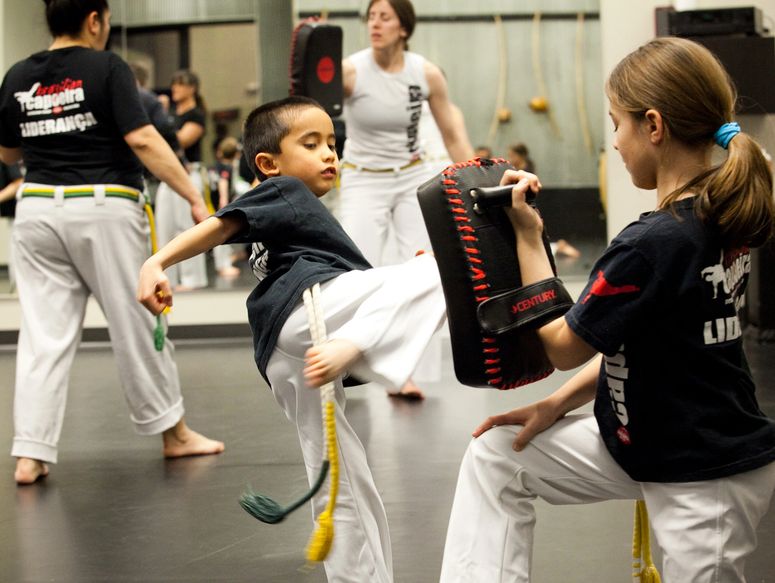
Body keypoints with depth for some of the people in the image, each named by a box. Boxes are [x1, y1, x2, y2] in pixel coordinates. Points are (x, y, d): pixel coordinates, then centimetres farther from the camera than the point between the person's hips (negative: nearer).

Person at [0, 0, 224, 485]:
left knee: (44, 336, 5)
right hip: (104, 210, -4)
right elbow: (142, 140, -16)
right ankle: (174, 433, 24)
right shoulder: (107, 69, -8)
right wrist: (194, 197, -14)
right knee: (138, 323, 9)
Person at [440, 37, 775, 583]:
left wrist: (527, 235, -9)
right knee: (493, 457, 9)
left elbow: (564, 347, -14)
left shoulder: (652, 246, -28)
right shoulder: (724, 215, -1)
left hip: (707, 482, -10)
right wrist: (558, 404, 5)